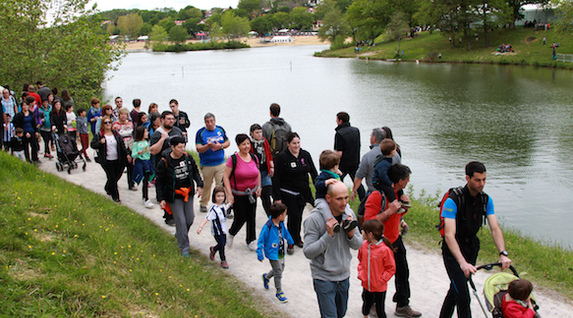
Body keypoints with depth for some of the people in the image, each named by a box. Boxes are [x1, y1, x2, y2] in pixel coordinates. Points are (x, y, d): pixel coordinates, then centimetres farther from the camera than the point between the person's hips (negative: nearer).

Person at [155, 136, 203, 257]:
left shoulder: (188, 158, -1)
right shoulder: (164, 162, -13)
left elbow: (195, 172, 15)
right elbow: (159, 182, -6)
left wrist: (199, 185, 4)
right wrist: (161, 199, -9)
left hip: (188, 194, 5)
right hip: (174, 197, -5)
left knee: (190, 219, 9)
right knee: (181, 221, -8)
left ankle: (179, 234, 40)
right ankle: (184, 248, 2)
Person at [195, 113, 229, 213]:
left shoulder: (220, 130, 5)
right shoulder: (200, 132, -6)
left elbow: (228, 142, 12)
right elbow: (198, 148, -12)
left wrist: (220, 146, -9)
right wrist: (208, 146, -31)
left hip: (220, 164, 2)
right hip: (206, 165, -2)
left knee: (221, 185, -4)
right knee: (206, 185, 10)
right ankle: (203, 204, 28)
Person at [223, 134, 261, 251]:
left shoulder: (254, 158, 2)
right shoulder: (233, 159, -15)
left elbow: (257, 173, 19)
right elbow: (226, 177, -13)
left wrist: (258, 187, 11)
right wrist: (229, 194, -18)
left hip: (252, 193, 5)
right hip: (238, 195, -4)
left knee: (251, 217, 7)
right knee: (240, 218, -1)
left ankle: (251, 241, 22)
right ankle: (231, 233, 30)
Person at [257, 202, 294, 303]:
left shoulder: (281, 223, -4)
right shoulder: (267, 227, -27)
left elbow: (285, 232, 18)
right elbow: (260, 241, -19)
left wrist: (290, 241, 33)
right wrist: (260, 255, -17)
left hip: (281, 252, 8)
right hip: (272, 253, -8)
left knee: (281, 268, 20)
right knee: (278, 272, -1)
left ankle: (266, 277, 47)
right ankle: (279, 292, 17)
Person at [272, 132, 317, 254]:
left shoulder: (305, 155, 3)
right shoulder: (282, 157, -11)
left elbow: (313, 172, 11)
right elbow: (276, 178, -10)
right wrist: (277, 198, -12)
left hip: (303, 192, 5)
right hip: (288, 193, -4)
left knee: (299, 215, 11)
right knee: (293, 216, -11)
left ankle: (297, 238, 32)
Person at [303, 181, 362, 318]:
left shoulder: (348, 215, -2)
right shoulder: (314, 219, -19)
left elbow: (358, 245, 5)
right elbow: (308, 252, -21)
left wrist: (351, 235, -16)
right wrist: (328, 235, -29)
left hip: (344, 276, 6)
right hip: (324, 278, -6)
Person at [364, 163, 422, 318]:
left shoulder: (398, 192, 2)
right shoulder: (377, 196, -26)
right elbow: (368, 222, -30)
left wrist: (404, 207, -5)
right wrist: (389, 211, -35)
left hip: (395, 240, 8)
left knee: (403, 273, 13)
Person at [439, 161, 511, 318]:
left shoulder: (486, 200, -5)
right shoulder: (453, 200, -25)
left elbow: (495, 228, -11)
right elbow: (449, 235, -33)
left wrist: (503, 254, -28)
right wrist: (463, 263, -45)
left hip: (471, 249, 6)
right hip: (453, 251, -6)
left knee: (456, 289, 20)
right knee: (463, 296, -12)